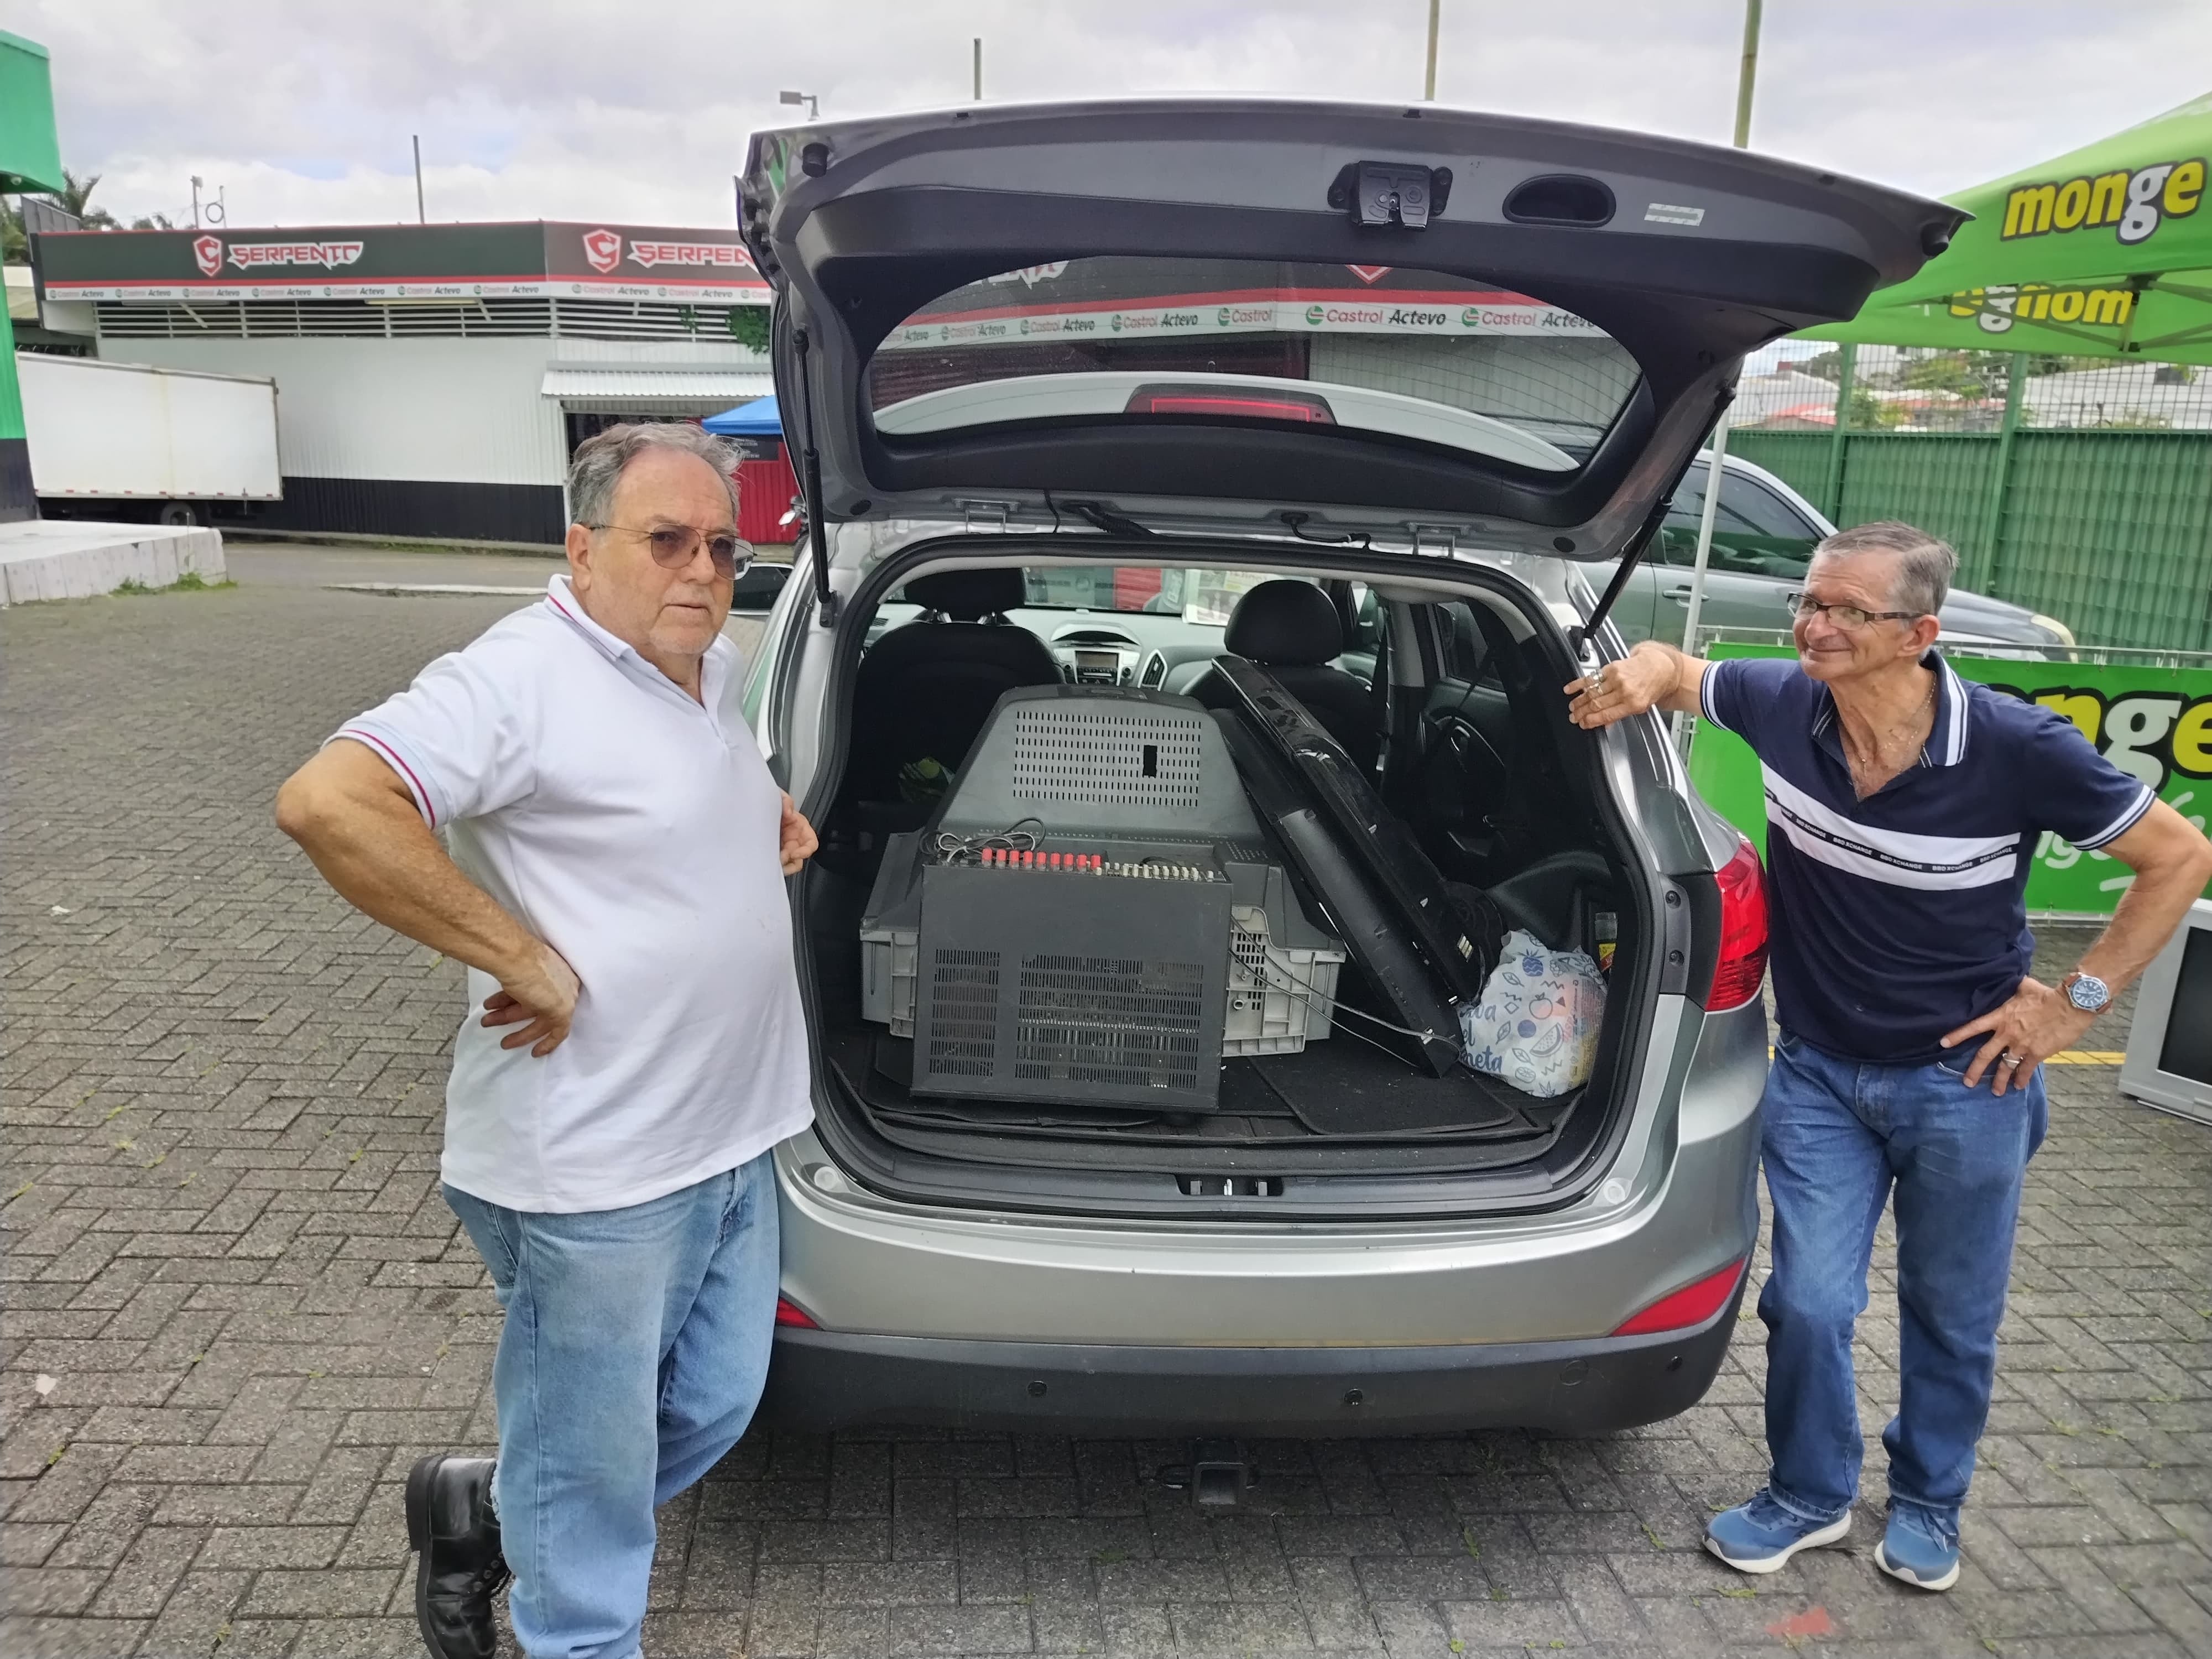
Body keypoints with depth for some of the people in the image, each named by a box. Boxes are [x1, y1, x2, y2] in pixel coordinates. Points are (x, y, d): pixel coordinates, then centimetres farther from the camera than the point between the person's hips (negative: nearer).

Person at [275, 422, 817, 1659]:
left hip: (736, 1140, 9)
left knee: (714, 1413, 23)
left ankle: (481, 1512, 44)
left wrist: (774, 813, 11)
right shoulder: (521, 678, -18)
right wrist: (524, 959, -27)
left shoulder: (715, 666, 9)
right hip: (595, 1177, -9)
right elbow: (328, 803, -30)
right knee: (596, 1475, 10)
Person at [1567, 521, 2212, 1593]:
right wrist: (1645, 671, -16)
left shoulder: (2016, 749, -21)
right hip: (1819, 1072, 2)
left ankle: (1927, 1506, 43)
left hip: (1964, 1078, -1)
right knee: (1809, 1304, 2)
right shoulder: (1782, 704, -13)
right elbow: (1671, 669, 8)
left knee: (1952, 1319, 16)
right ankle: (1810, 1495, 30)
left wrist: (2078, 998, -8)